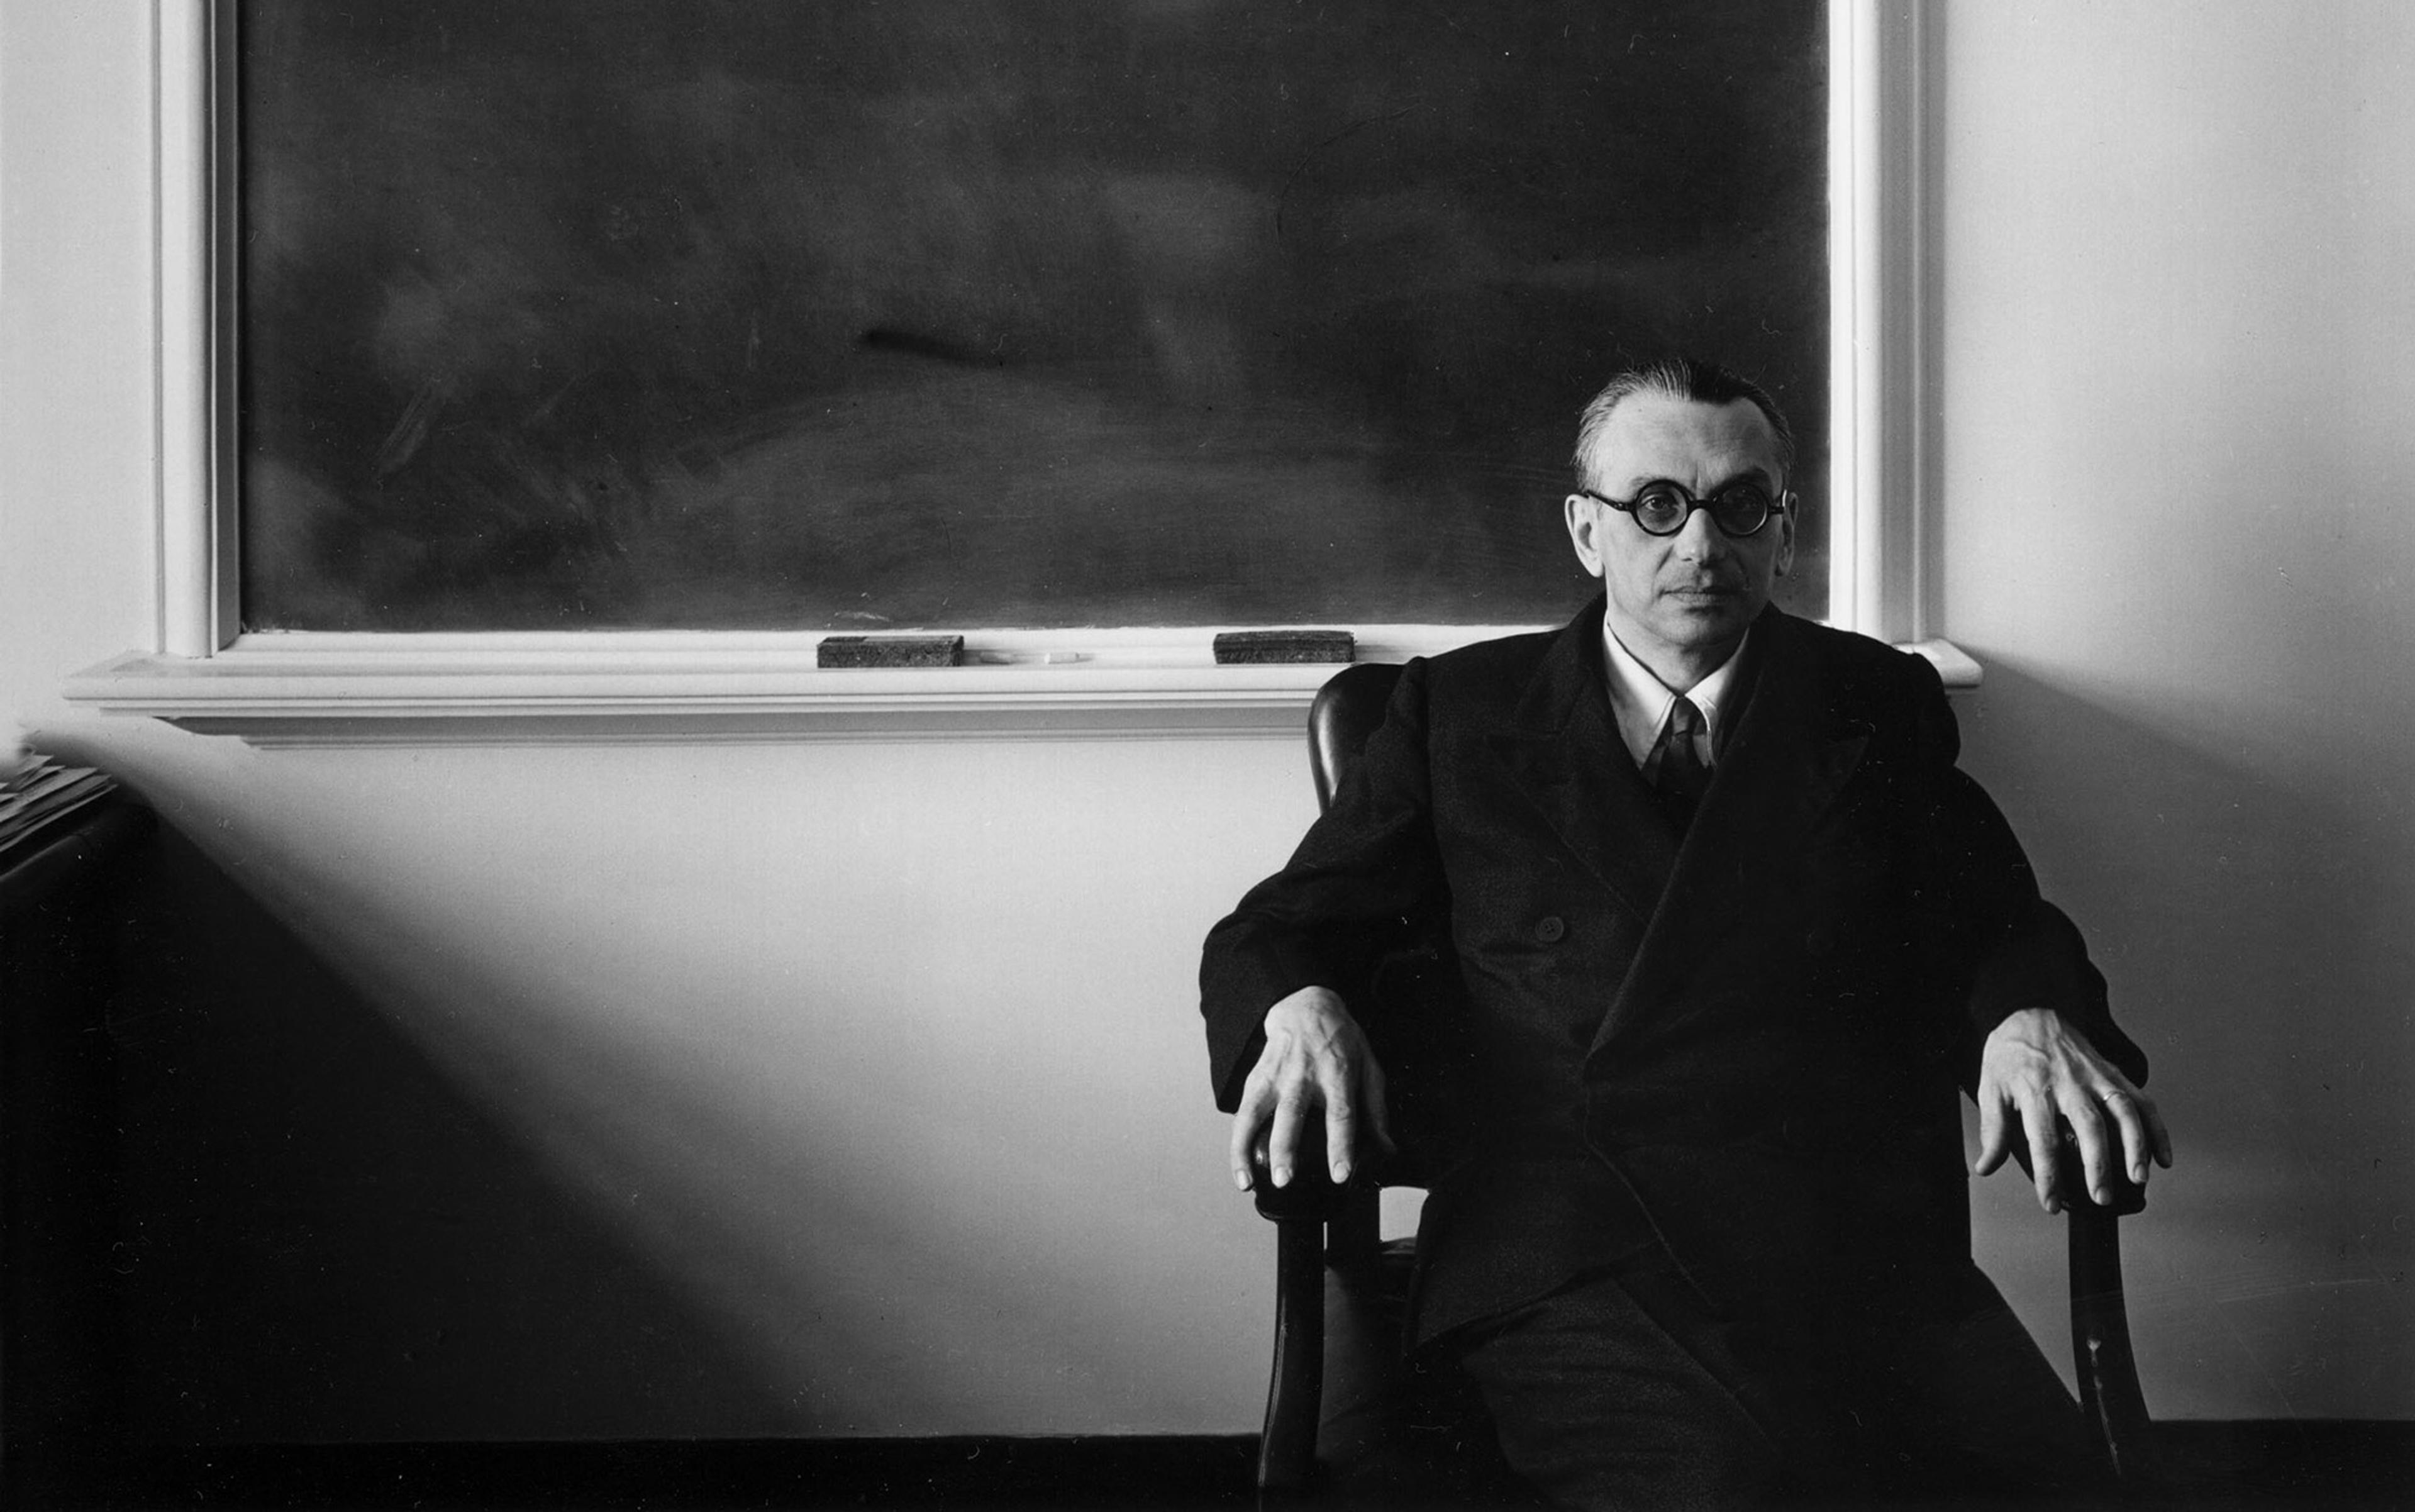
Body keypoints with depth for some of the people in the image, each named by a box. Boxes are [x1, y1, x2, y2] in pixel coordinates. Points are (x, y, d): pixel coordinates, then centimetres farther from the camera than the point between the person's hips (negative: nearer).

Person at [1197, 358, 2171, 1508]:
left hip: (1860, 1244, 2)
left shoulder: (1881, 705, 20)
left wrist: (2035, 1018, -8)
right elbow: (1279, 930, 14)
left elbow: (2001, 930, 17)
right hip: (1573, 1270, -2)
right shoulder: (1462, 711, 17)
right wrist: (1301, 1010, -10)